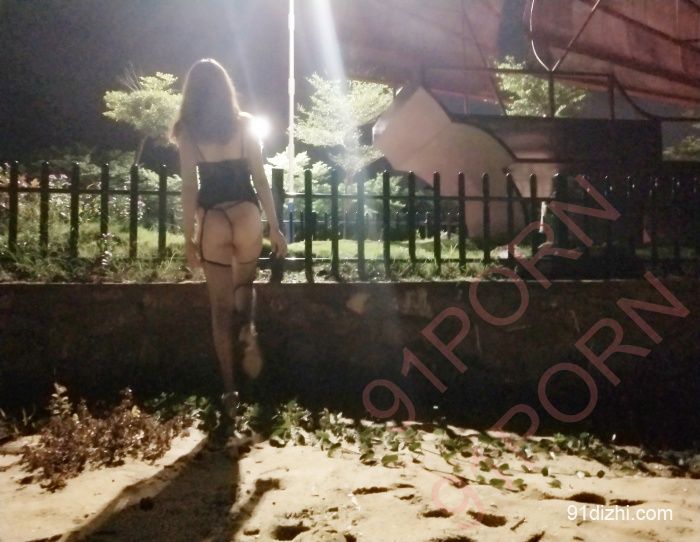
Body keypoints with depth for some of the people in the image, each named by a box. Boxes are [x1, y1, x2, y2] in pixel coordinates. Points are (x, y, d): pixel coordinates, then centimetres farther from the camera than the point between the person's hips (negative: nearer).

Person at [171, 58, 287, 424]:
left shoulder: (187, 132, 1)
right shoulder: (244, 124, 3)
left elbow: (189, 188, -2)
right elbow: (260, 179, 1)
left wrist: (189, 239, 3)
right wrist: (275, 227, 6)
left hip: (213, 221, -1)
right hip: (246, 216, 1)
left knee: (221, 307, 8)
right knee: (244, 286, 26)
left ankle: (230, 390, 10)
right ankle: (247, 332, -5)